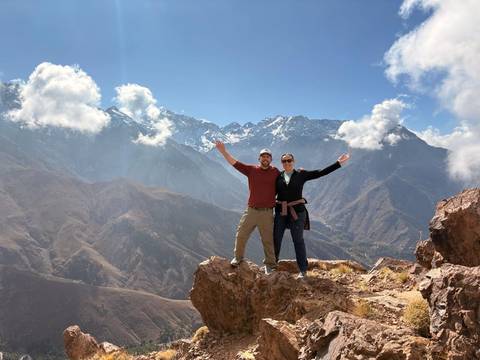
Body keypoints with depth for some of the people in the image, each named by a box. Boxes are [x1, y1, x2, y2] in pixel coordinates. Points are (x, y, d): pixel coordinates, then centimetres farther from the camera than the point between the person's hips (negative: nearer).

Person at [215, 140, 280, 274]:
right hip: (251, 210, 2)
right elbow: (234, 163, 2)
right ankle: (238, 258, 28)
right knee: (241, 234, 6)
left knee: (268, 239, 5)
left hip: (267, 212, -1)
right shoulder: (251, 170, 3)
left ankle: (270, 264, 20)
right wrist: (223, 151, -2)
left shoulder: (275, 172, 1)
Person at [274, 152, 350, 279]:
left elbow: (321, 172, -2)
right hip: (281, 211, 2)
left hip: (297, 211, -2)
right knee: (276, 238, 6)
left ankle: (303, 270, 8)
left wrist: (338, 163, -5)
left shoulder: (301, 175, 2)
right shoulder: (278, 176, 6)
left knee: (298, 240, -1)